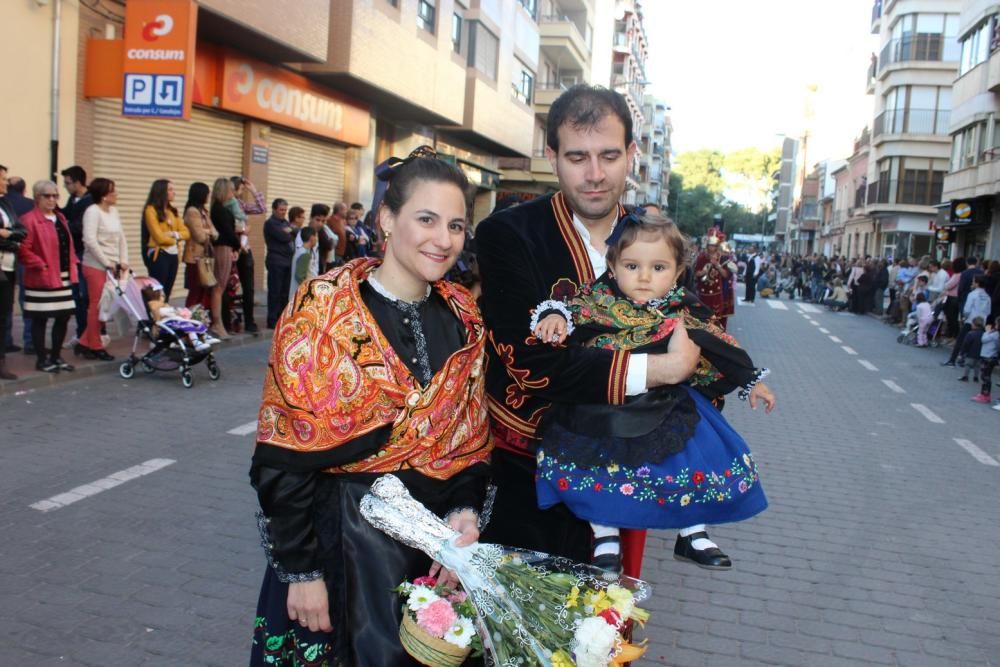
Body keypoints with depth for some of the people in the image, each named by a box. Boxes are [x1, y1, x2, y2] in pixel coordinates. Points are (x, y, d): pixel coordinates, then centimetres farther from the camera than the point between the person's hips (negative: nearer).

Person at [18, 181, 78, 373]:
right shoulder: (29, 219, -10)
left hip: (64, 277, 8)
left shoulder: (60, 218, 15)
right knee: (40, 319, 1)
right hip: (42, 279, -8)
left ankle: (56, 356, 22)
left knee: (64, 317, 10)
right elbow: (23, 250, -17)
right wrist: (40, 265, -17)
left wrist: (72, 263, 9)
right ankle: (42, 360, 10)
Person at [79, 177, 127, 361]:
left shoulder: (113, 211, 11)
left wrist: (123, 261, 2)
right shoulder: (93, 211, -10)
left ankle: (86, 343, 16)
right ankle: (95, 346, 12)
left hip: (113, 266, 7)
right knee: (97, 307, 1)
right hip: (96, 266, -7)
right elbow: (90, 241, -17)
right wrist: (107, 263, -13)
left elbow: (121, 238, 13)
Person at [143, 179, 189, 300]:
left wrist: (174, 234, -11)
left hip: (173, 255, 7)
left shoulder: (173, 211, 14)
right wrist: (175, 240, 2)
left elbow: (186, 233, 8)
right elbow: (159, 237, -14)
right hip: (158, 255, -7)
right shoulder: (151, 210, -8)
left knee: (167, 293, 9)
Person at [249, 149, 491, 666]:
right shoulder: (324, 310, -14)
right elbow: (285, 459, -13)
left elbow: (471, 434, 6)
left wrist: (465, 513, -10)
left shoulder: (463, 317, 1)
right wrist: (301, 569, -11)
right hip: (344, 536, -4)